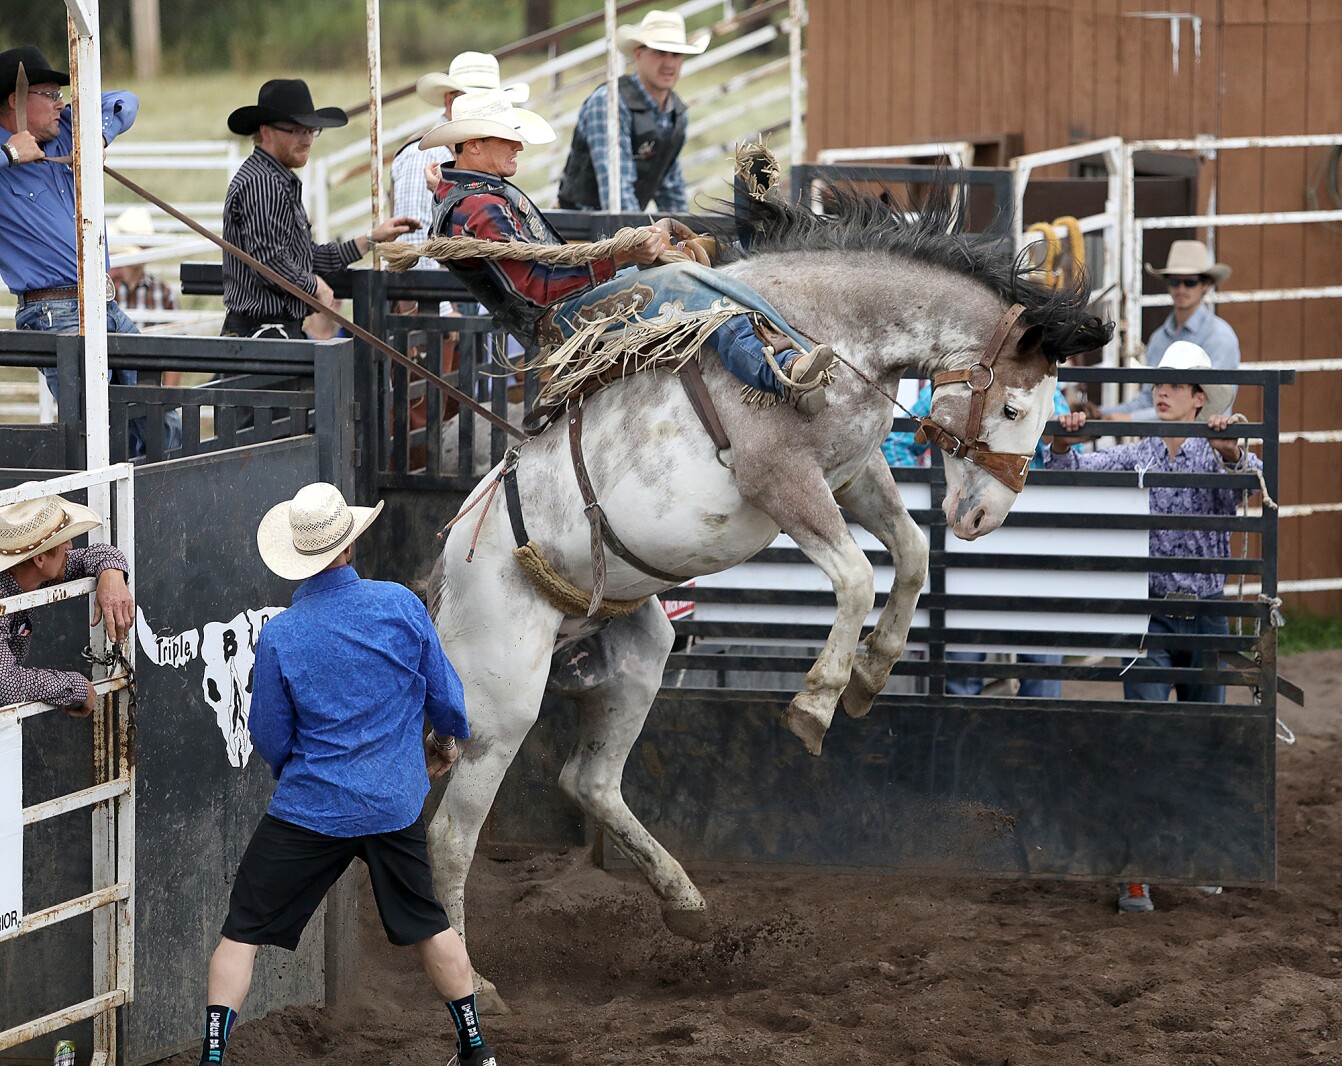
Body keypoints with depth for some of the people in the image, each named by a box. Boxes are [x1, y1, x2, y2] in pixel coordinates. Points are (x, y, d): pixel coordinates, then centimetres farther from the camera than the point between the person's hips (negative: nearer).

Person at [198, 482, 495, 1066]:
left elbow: (270, 739, -3)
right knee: (429, 924, 20)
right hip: (396, 808, 3)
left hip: (309, 810, -3)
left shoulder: (279, 635, -13)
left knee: (241, 932, 6)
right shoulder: (400, 605, -9)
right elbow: (445, 694, 2)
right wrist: (444, 739, 24)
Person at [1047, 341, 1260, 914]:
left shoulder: (1220, 457, 0)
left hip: (1205, 613, 1)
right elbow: (1075, 473, -9)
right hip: (1149, 613, -1)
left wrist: (1232, 452, -41)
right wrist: (1061, 446, -30)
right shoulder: (1134, 457, 3)